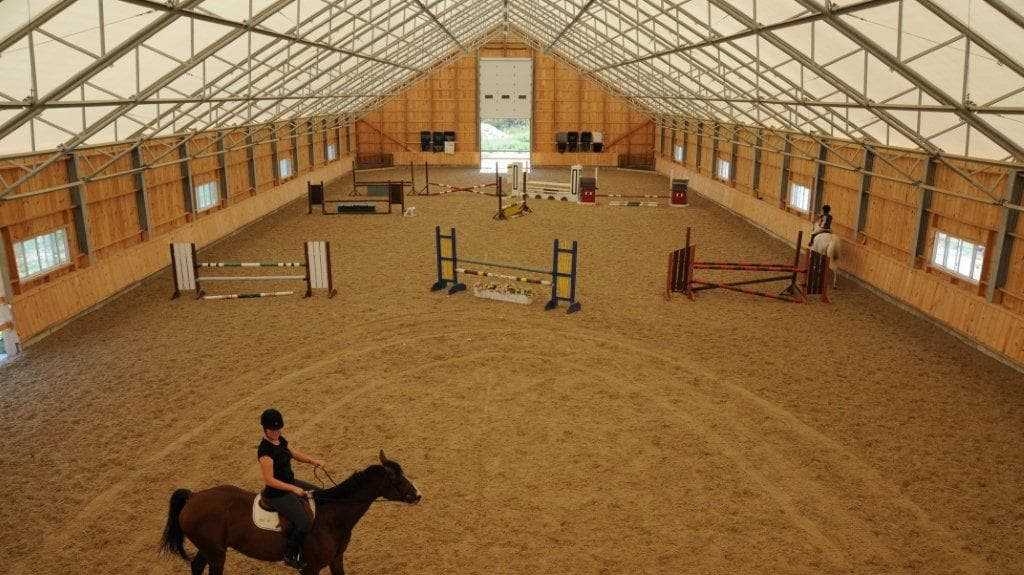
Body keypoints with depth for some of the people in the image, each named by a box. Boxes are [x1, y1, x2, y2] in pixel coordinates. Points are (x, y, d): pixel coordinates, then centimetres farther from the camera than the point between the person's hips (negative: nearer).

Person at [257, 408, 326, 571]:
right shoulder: (265, 450, -25)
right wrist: (294, 489, -26)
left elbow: (294, 453, 18)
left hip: (291, 483, 10)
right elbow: (269, 480, -25)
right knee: (303, 523, -20)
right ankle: (290, 555, 3)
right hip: (277, 494, -10)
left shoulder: (280, 440, 1)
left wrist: (312, 460, 1)